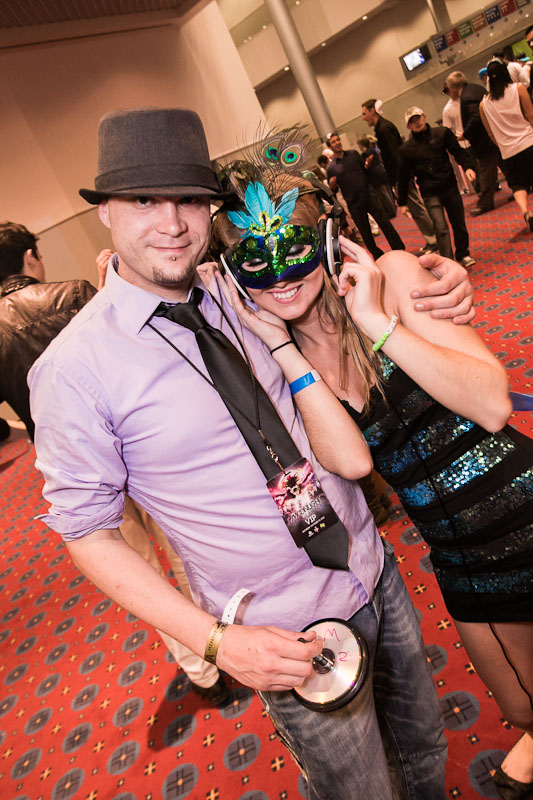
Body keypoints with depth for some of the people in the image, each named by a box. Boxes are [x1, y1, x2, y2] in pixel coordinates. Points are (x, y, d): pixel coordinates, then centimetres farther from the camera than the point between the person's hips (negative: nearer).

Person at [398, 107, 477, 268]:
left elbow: (458, 151, 6)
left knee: (459, 224, 10)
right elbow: (403, 177, 7)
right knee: (441, 229, -15)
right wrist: (402, 202, 7)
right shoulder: (407, 149, 3)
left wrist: (468, 166, -13)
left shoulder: (442, 133, 6)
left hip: (450, 187, 2)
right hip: (430, 194, -2)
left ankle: (463, 255, 32)